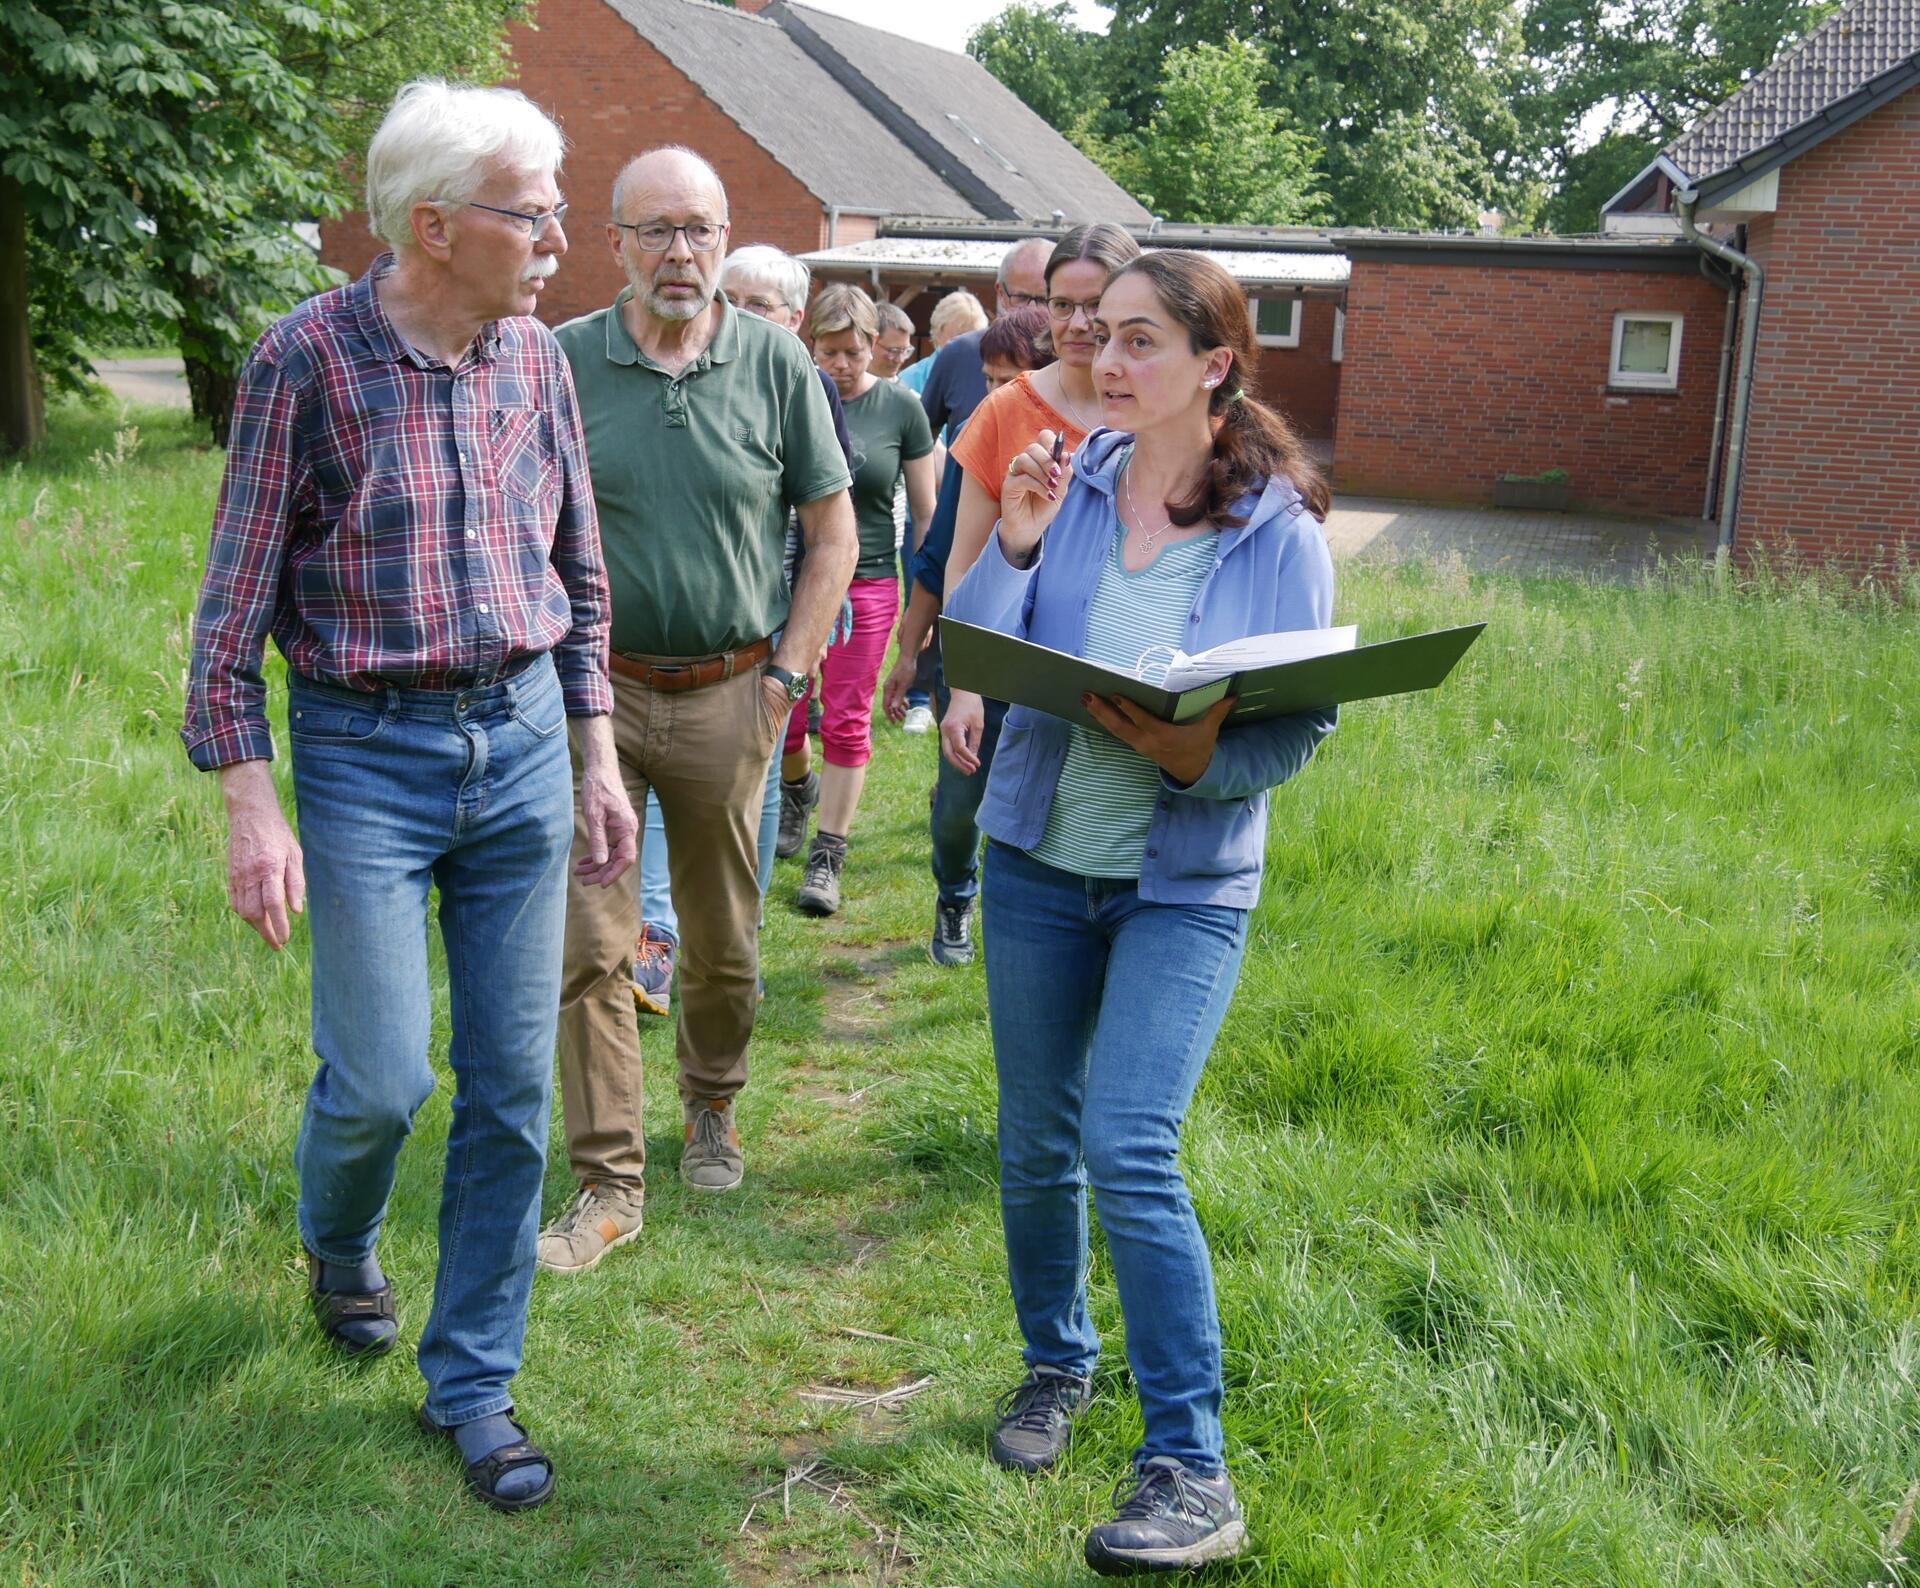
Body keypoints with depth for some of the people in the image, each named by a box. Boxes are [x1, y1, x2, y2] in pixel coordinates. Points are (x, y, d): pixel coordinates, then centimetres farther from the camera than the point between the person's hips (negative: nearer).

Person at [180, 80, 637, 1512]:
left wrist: (598, 761, 10)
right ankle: (339, 1245, 34)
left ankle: (473, 1383, 20)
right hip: (366, 756, -4)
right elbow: (236, 602, -7)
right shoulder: (308, 358, -10)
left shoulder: (536, 359, 4)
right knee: (382, 1077, -3)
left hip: (522, 743, 4)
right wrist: (251, 809, -12)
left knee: (512, 1089, 5)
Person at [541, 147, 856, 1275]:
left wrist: (787, 671, -1)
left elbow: (833, 526, 4)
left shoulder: (776, 363, -1)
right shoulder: (562, 362, -2)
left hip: (729, 694, 1)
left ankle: (713, 1109, 38)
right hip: (597, 687, 0)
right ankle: (610, 1181, 7)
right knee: (589, 944, -3)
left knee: (725, 939, 13)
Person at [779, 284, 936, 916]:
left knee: (847, 724, 2)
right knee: (784, 722, 4)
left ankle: (827, 858, 13)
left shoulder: (900, 407, -2)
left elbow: (925, 510, 4)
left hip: (867, 584, -1)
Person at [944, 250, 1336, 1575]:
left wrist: (1198, 758, -25)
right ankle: (1057, 1363, 38)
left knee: (1129, 1149, -15)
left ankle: (1193, 1469, -2)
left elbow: (1304, 722, -8)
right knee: (1036, 1144, 12)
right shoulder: (1068, 486, -1)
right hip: (1041, 856, 4)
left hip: (1187, 879, -3)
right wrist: (1014, 542, -17)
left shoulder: (1280, 525, -8)